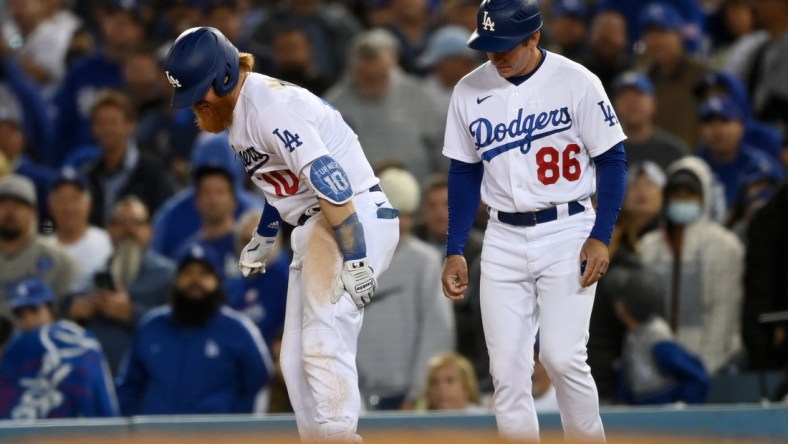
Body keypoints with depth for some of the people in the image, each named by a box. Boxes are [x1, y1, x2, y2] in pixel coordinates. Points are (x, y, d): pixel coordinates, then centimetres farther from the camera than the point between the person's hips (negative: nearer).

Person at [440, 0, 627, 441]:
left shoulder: (576, 82, -10)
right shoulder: (470, 91, 2)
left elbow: (613, 159, -5)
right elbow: (464, 173, 11)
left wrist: (601, 237, -13)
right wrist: (455, 251, 7)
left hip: (567, 233, -4)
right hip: (504, 240, 4)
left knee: (563, 358, -11)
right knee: (507, 369, -1)